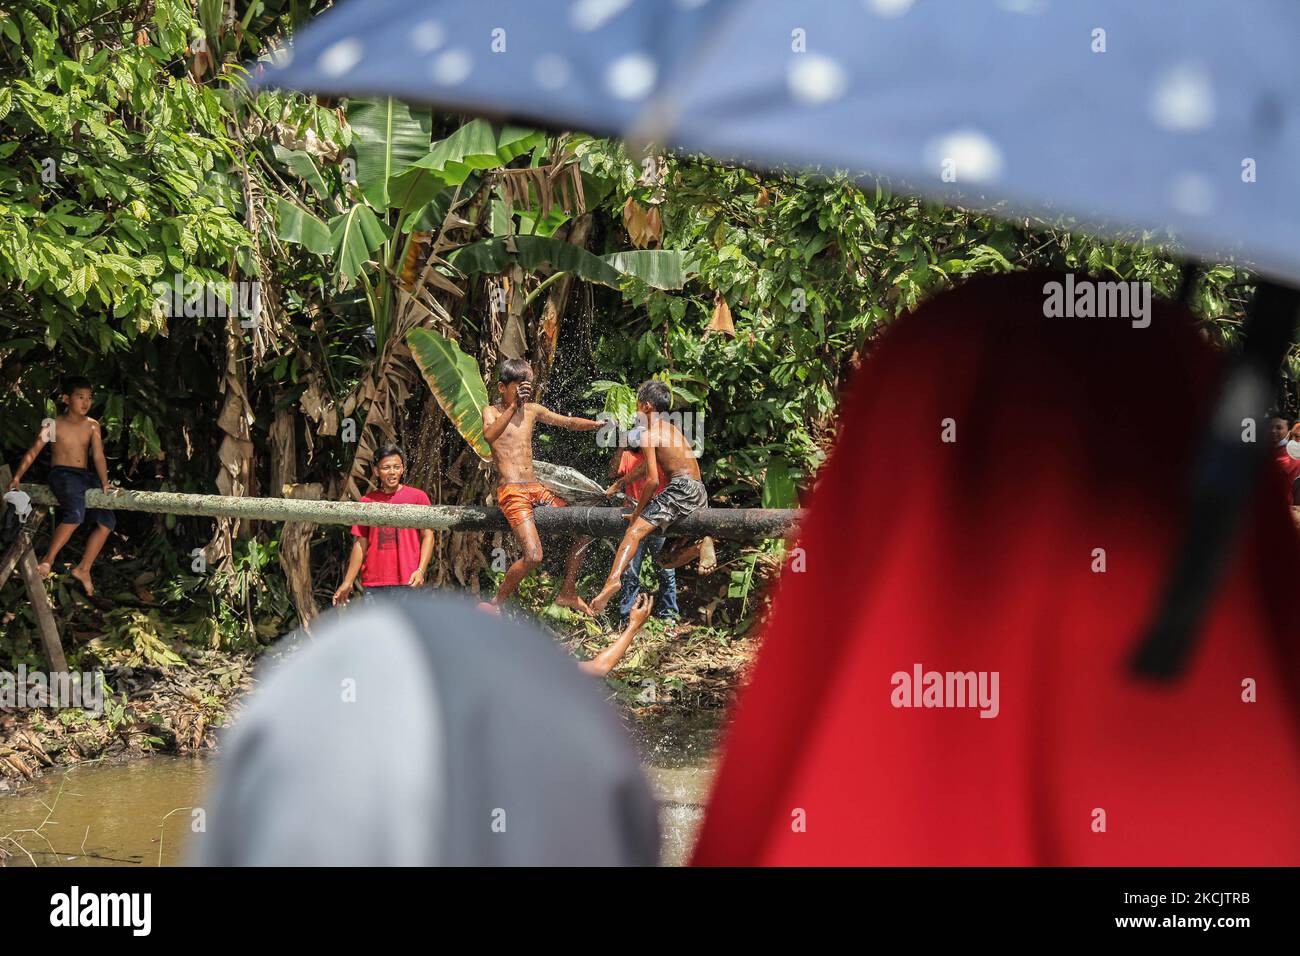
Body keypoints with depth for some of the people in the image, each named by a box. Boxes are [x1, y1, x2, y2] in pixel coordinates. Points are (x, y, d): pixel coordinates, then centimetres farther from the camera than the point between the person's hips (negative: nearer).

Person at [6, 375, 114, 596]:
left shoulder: (92, 426, 9)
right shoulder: (53, 425, 0)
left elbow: (98, 456, 1)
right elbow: (32, 453, 1)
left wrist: (104, 484, -12)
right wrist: (16, 477, -8)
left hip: (86, 476, 5)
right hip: (61, 473, -5)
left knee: (107, 520, -8)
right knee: (76, 512, -32)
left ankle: (83, 568, 1)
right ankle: (48, 559, -23)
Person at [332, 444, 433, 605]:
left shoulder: (417, 497, 4)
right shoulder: (367, 501, 10)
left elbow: (427, 536, 4)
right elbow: (360, 544, 14)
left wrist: (421, 570, -11)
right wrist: (347, 583, 10)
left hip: (407, 582, -3)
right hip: (373, 584, 3)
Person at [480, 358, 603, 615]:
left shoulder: (533, 410, 14)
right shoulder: (492, 412, -3)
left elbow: (568, 423, 18)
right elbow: (489, 435, -26)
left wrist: (601, 425, 3)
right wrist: (513, 406, -36)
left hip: (536, 487, 7)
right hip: (511, 491, -7)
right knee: (533, 555, -21)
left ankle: (567, 593, 18)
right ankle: (496, 604, -3)